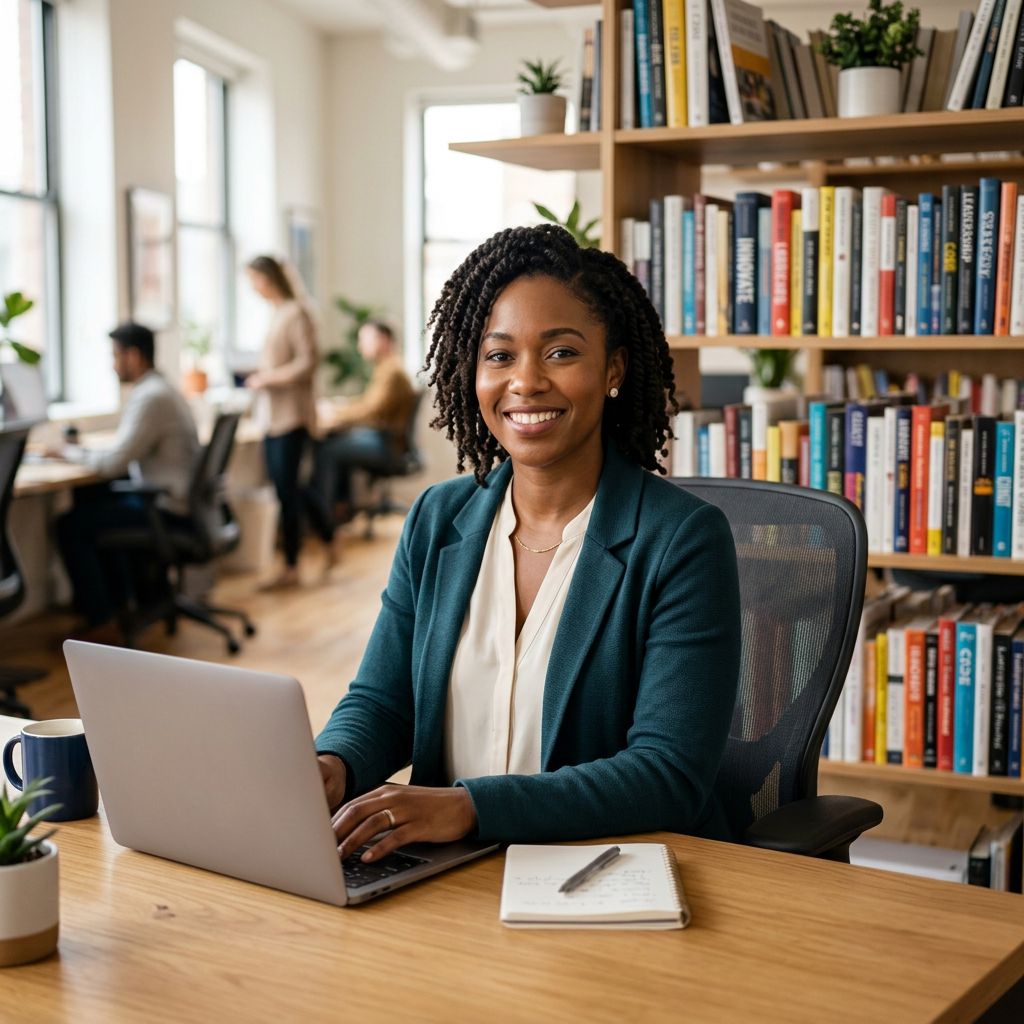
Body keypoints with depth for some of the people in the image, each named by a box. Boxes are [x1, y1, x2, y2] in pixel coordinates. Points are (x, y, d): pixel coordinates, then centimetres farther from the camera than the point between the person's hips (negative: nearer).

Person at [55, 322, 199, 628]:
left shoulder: (150, 397, -20)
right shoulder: (160, 388, 12)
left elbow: (113, 463, -22)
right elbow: (128, 452, 18)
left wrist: (72, 453, -6)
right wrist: (83, 452, 6)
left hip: (165, 509, -10)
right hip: (173, 497, 10)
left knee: (71, 525, -8)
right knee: (88, 499, 24)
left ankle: (96, 616, 1)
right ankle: (109, 593, 30)